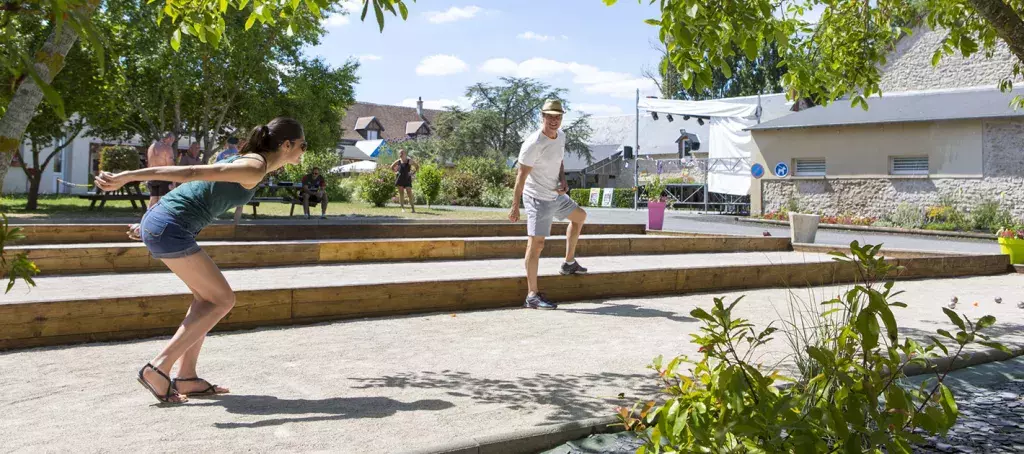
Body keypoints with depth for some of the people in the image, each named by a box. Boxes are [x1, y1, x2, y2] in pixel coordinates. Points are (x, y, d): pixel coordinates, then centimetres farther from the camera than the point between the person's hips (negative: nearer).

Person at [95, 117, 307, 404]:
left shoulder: (247, 161, 19)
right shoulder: (255, 169, -11)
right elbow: (191, 172, -18)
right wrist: (128, 177, -22)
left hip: (158, 223, 10)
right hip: (169, 228, -10)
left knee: (206, 296, 15)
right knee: (222, 299, -2)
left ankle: (187, 377, 16)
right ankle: (158, 369, -4)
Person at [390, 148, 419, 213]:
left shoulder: (409, 161, -1)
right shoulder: (398, 161, 7)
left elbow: (417, 167, 6)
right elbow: (392, 167, 23)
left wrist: (413, 173, -4)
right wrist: (396, 171, 7)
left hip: (407, 179, -3)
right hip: (400, 179, 3)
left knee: (409, 193, -8)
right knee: (401, 193, 3)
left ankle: (413, 208, -7)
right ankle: (403, 208, 7)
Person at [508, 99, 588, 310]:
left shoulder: (560, 136, 3)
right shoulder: (533, 144, -22)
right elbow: (521, 176, -21)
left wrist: (563, 181, 0)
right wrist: (515, 206, -22)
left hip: (556, 196, 9)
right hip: (538, 199, -9)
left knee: (579, 216, 26)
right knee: (536, 244, -11)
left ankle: (569, 263, 37)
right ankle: (532, 296, -8)